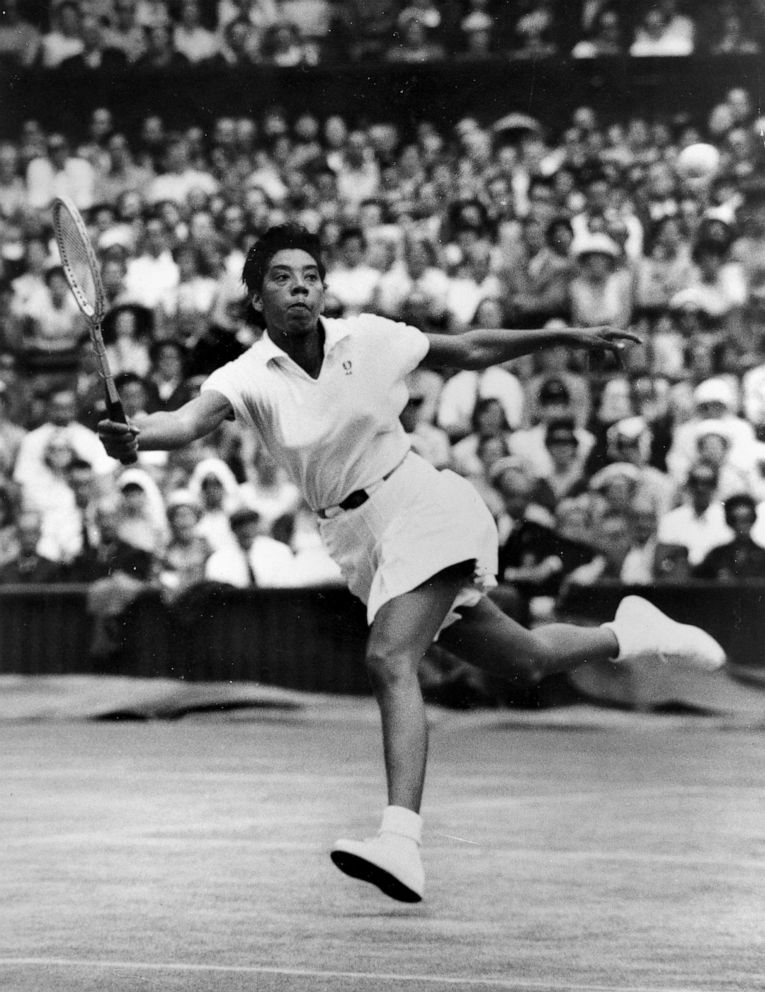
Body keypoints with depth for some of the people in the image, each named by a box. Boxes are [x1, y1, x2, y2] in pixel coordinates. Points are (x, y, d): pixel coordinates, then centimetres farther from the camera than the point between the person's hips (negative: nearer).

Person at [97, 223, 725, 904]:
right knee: (522, 660, 15)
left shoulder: (369, 339, -6)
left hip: (422, 508, -3)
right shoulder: (249, 378, -8)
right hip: (357, 541, 3)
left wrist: (567, 337, 7)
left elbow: (469, 351, 9)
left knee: (389, 660, -25)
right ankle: (628, 633, 45)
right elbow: (193, 419, -29)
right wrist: (137, 437, -51)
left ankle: (402, 841, -34)